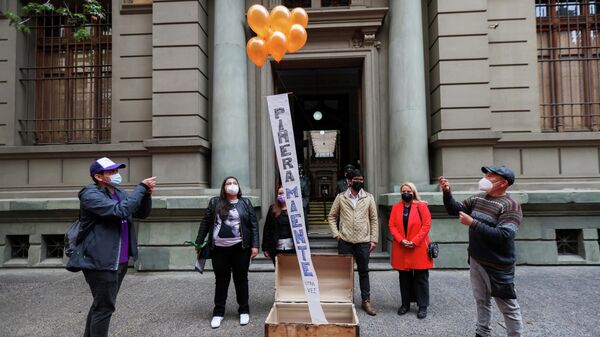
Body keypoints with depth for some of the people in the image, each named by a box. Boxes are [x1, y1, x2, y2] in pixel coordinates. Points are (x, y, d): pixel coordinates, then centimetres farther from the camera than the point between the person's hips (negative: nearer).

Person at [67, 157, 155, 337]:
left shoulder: (119, 192, 12)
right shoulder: (90, 194, -13)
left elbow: (142, 213, 11)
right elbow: (120, 211, -27)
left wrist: (147, 194, -7)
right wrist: (141, 187, -21)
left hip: (120, 261, 8)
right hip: (101, 261, -8)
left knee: (100, 304, 20)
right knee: (105, 307, -2)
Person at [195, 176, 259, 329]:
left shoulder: (246, 203, 5)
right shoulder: (214, 202, 6)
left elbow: (254, 225, 2)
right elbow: (205, 223, 8)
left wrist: (254, 245, -5)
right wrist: (199, 242, 5)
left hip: (240, 248, 0)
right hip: (219, 248, 1)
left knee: (241, 279, 9)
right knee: (221, 280, 9)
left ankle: (244, 310, 22)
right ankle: (218, 312, 22)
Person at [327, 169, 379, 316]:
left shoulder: (369, 198, 4)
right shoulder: (340, 197, 2)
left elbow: (374, 220, 5)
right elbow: (331, 217, 7)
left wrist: (373, 239, 0)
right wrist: (336, 234, -4)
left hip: (363, 241, 0)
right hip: (345, 241, 0)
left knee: (364, 271, 8)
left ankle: (366, 301, 20)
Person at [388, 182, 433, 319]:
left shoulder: (421, 206, -2)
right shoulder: (396, 207, 7)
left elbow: (427, 225, -8)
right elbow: (392, 226, 2)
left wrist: (414, 241, -14)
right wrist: (401, 240, -12)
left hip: (419, 248, -3)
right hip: (401, 249, 3)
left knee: (421, 278, 4)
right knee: (404, 278, 12)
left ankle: (423, 306, 15)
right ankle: (405, 304, 24)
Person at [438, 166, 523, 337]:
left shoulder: (511, 205, -18)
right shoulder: (477, 199, 4)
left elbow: (503, 235, -28)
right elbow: (455, 209, 12)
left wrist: (472, 223, -27)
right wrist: (447, 192, -5)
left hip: (497, 266, -7)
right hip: (475, 261, 7)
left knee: (508, 307, 6)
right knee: (481, 301, 22)